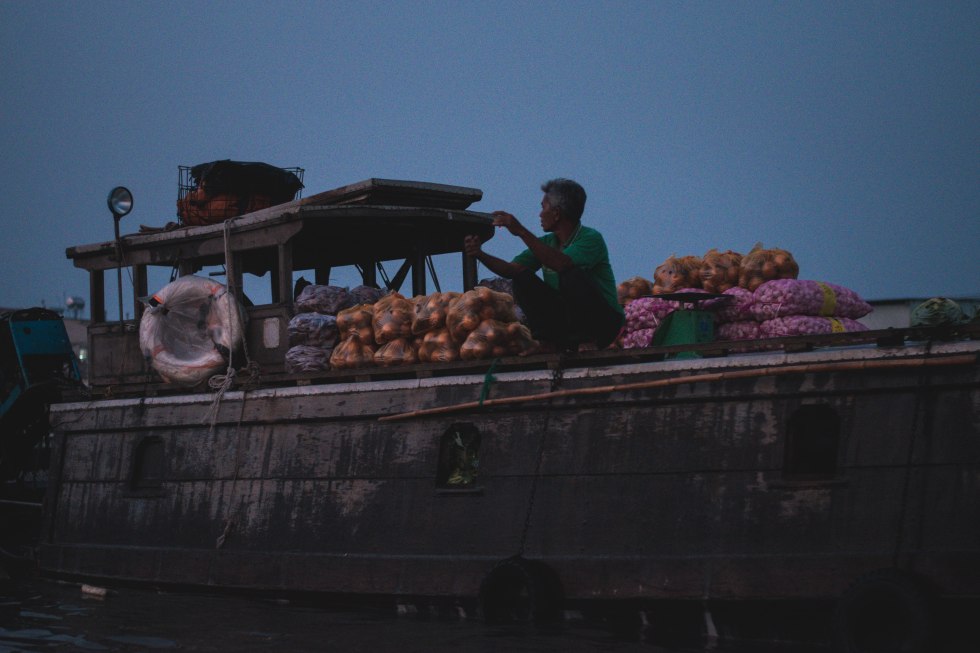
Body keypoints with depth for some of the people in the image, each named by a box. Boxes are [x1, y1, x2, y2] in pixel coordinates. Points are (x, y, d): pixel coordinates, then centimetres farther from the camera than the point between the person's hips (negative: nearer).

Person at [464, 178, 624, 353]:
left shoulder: (591, 238, -14)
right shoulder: (546, 243, 9)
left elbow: (561, 264, -33)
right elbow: (511, 270, 1)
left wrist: (522, 232, -35)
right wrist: (480, 254, -15)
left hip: (603, 322, -6)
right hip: (565, 323, 6)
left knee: (572, 274, -31)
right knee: (523, 279, -10)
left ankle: (588, 343, -21)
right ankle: (549, 344, -14)